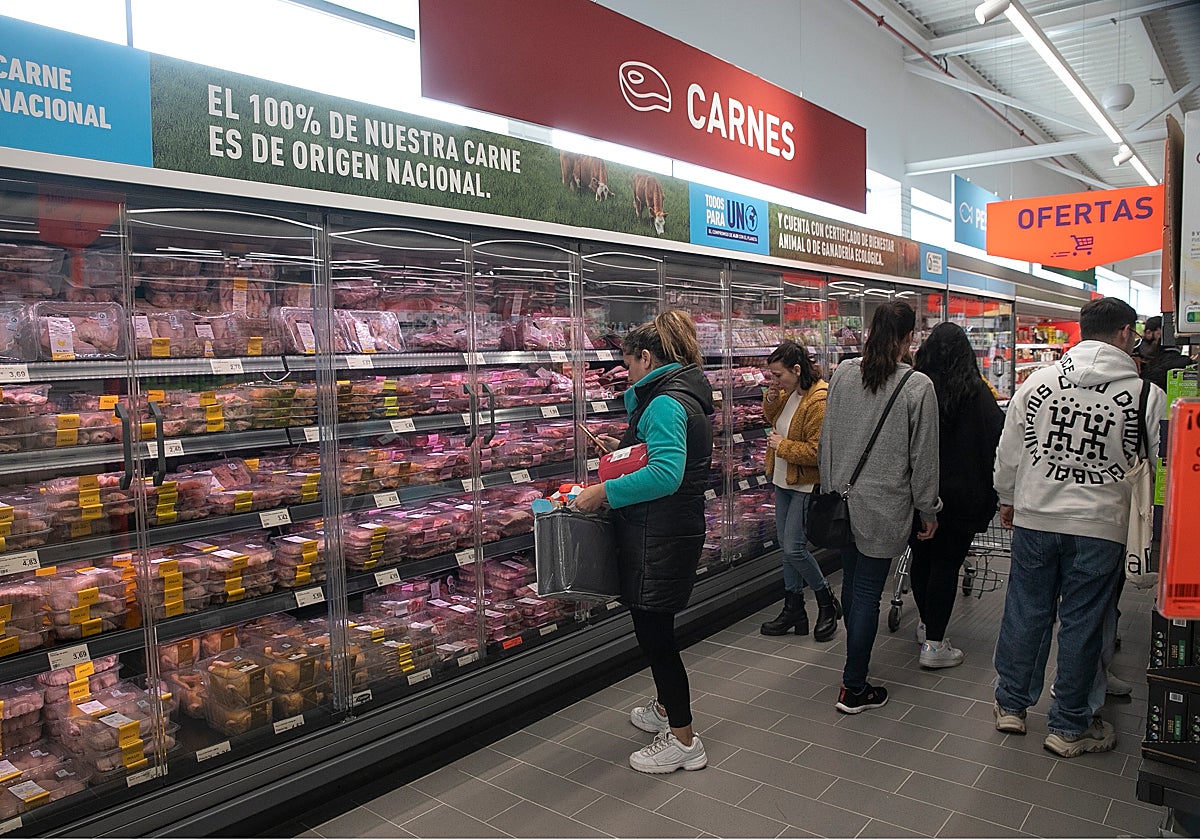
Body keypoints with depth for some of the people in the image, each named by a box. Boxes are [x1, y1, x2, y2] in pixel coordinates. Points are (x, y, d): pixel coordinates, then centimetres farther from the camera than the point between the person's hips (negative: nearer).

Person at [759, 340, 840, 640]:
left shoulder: (820, 400, -23)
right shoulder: (788, 392, 6)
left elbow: (818, 451, -26)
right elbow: (774, 419, 24)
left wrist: (782, 446, -16)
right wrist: (770, 400, 4)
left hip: (806, 485, -9)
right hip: (784, 481, 9)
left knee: (794, 548, -8)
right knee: (786, 545, 13)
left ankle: (827, 602, 15)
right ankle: (794, 609, 25)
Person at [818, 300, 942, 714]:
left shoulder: (843, 373, 0)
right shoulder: (917, 386, -13)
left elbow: (826, 437, 6)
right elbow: (923, 455, -7)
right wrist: (928, 510, 4)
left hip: (842, 498, 5)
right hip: (884, 506, -5)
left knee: (851, 582, 19)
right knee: (868, 592, 2)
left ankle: (857, 658, 39)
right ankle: (853, 688, 12)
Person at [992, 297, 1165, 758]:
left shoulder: (1037, 382, -1)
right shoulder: (1147, 395, -9)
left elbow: (1008, 452, 6)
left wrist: (1008, 499, 20)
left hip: (1034, 518, 3)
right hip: (1100, 526, -2)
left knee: (1026, 611, 14)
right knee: (1082, 624, 9)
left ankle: (1010, 704, 29)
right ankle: (1069, 727, 22)